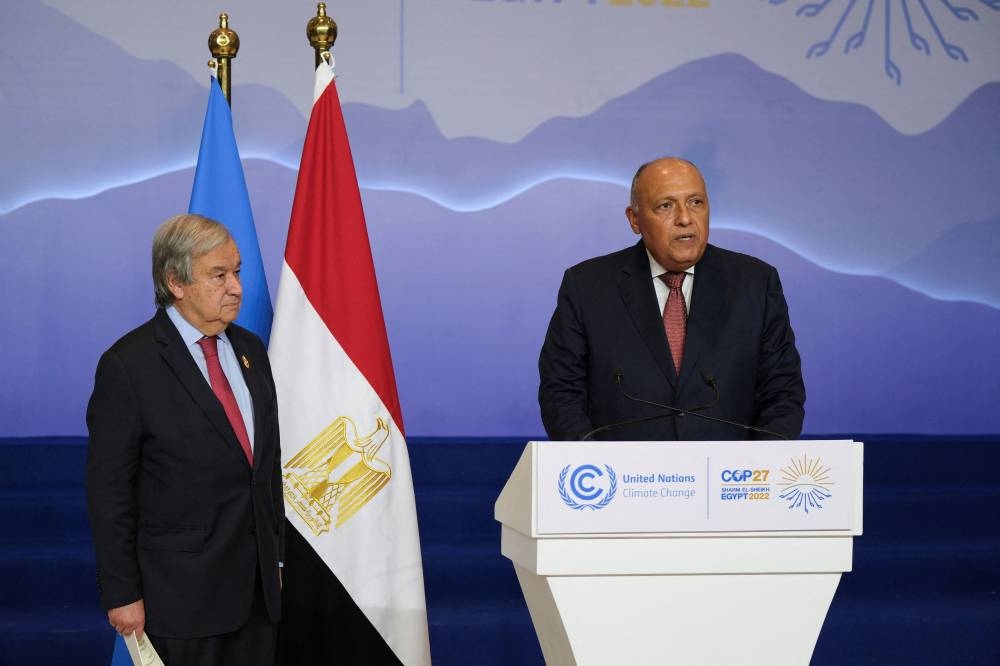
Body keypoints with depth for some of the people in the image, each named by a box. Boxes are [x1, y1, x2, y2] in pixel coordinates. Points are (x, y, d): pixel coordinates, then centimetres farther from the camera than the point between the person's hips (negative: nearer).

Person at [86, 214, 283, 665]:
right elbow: (108, 489, -10)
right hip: (182, 592, -6)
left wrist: (277, 555, 14)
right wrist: (121, 594, -12)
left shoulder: (251, 350, 10)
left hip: (259, 581, 6)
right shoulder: (128, 365, -11)